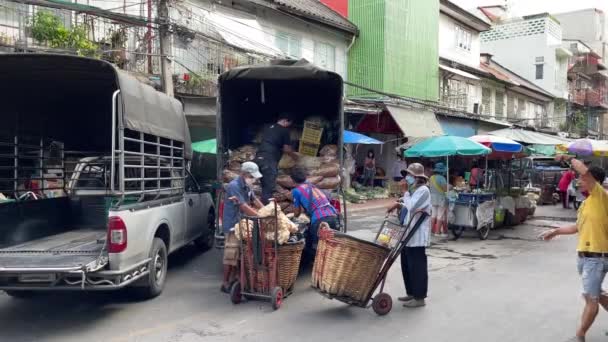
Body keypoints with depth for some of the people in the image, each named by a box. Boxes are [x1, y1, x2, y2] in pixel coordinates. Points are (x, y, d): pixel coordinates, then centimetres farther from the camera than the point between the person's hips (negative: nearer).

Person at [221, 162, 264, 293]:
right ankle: (225, 284, 3)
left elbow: (254, 200, 17)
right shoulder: (234, 186, -19)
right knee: (231, 255, -5)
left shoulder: (246, 186, 8)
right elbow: (244, 207, -23)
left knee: (239, 254, 11)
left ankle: (234, 280, 20)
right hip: (232, 225, -9)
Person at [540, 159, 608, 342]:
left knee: (591, 298, 1)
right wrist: (556, 231, 24)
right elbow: (578, 227, 24)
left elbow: (584, 171, -26)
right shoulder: (587, 202, 13)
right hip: (584, 255, 9)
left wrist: (570, 158, -12)